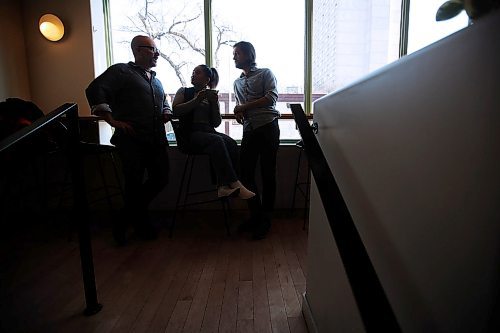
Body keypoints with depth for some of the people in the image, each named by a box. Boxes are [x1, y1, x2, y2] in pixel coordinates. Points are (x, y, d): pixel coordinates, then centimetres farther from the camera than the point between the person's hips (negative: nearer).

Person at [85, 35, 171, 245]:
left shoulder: (155, 79, 25)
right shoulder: (121, 71, 1)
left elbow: (164, 101, 39)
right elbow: (94, 90, -10)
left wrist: (167, 112, 15)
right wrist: (113, 120, -14)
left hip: (157, 139, 8)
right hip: (131, 139, -7)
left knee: (160, 179, 8)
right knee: (135, 183, -3)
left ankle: (125, 222, 30)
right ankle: (139, 222, 23)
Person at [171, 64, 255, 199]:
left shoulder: (211, 96, 20)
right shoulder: (184, 91, 16)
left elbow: (216, 123, 11)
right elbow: (175, 111, -3)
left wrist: (215, 103, -2)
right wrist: (197, 100, -7)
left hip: (208, 132, 4)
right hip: (189, 134, -3)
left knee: (232, 143, -27)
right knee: (217, 141, -33)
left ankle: (224, 186, -34)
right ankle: (235, 184, -38)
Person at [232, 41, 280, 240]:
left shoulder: (265, 73, 5)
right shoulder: (237, 82, 22)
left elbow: (272, 97, -11)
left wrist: (245, 107, -10)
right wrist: (238, 112, 2)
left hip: (268, 127, -6)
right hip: (249, 130, 6)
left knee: (268, 174, -2)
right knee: (246, 173, 2)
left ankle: (265, 219, 10)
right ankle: (255, 215, 18)